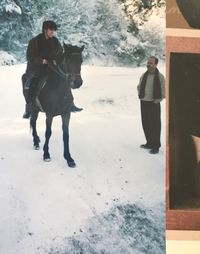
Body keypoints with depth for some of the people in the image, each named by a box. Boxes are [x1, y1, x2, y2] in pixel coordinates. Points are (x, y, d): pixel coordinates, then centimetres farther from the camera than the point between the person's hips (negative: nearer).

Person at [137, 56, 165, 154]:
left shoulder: (160, 76, -10)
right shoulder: (144, 75, 8)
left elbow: (164, 91, -8)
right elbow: (139, 87, 23)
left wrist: (157, 100, -9)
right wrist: (140, 96, 12)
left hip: (154, 104, -6)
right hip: (143, 103, 6)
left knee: (155, 126, -2)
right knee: (145, 124, 12)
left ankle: (156, 147, 4)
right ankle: (149, 143, 26)